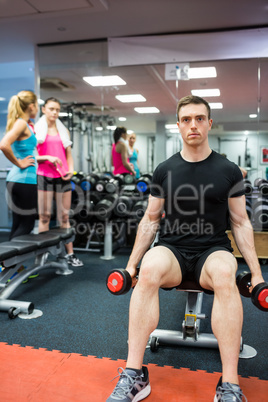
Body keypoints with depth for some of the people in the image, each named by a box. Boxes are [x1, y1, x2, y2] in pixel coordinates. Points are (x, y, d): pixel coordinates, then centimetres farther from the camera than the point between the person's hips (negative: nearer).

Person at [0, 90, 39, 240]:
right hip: (25, 179, -9)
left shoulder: (26, 124, 14)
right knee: (27, 224, -1)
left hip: (16, 180, 9)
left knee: (18, 224, 13)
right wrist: (19, 163, -16)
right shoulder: (21, 123, -13)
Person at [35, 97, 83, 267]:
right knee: (45, 216, -1)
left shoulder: (64, 130, 16)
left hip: (63, 177, 3)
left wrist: (71, 170, -1)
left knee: (65, 216, 4)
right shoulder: (36, 129, 5)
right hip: (44, 176, -3)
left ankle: (70, 254, 8)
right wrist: (48, 158, -16)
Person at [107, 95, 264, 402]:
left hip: (212, 251, 0)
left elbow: (240, 223, 7)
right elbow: (151, 220, 10)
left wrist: (256, 273, 0)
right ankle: (134, 376, -26)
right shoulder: (164, 170, 6)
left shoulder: (228, 171, 4)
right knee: (149, 270, -34)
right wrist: (131, 264, 4)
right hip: (172, 250, 1)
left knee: (224, 274, -37)